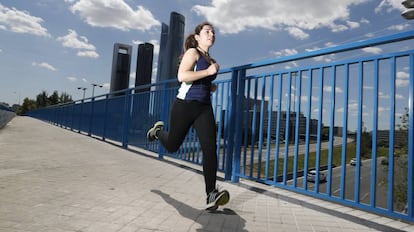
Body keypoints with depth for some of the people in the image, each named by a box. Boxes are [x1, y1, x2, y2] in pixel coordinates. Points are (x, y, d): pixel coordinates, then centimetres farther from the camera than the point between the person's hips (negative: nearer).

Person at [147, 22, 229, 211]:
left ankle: (211, 195, -11)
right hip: (185, 105, -5)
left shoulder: (211, 60, 17)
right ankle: (158, 131, 47)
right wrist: (208, 71, -21)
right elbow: (182, 76, -21)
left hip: (204, 108, 6)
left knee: (210, 148, -12)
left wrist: (211, 86, 13)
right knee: (172, 146, 12)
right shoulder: (192, 52, -4)